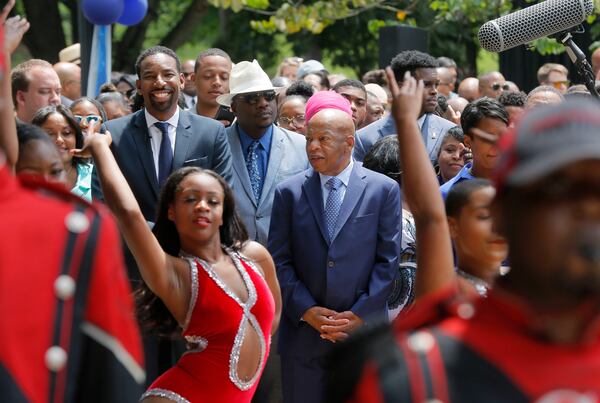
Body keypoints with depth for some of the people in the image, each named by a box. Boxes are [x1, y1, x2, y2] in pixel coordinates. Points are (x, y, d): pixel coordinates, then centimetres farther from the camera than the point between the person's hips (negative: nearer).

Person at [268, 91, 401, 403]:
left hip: (364, 330, -1)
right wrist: (306, 310, -8)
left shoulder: (383, 190, 3)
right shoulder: (289, 192, 6)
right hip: (303, 335, 1)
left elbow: (387, 259, 0)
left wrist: (360, 315, -8)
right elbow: (279, 260, 4)